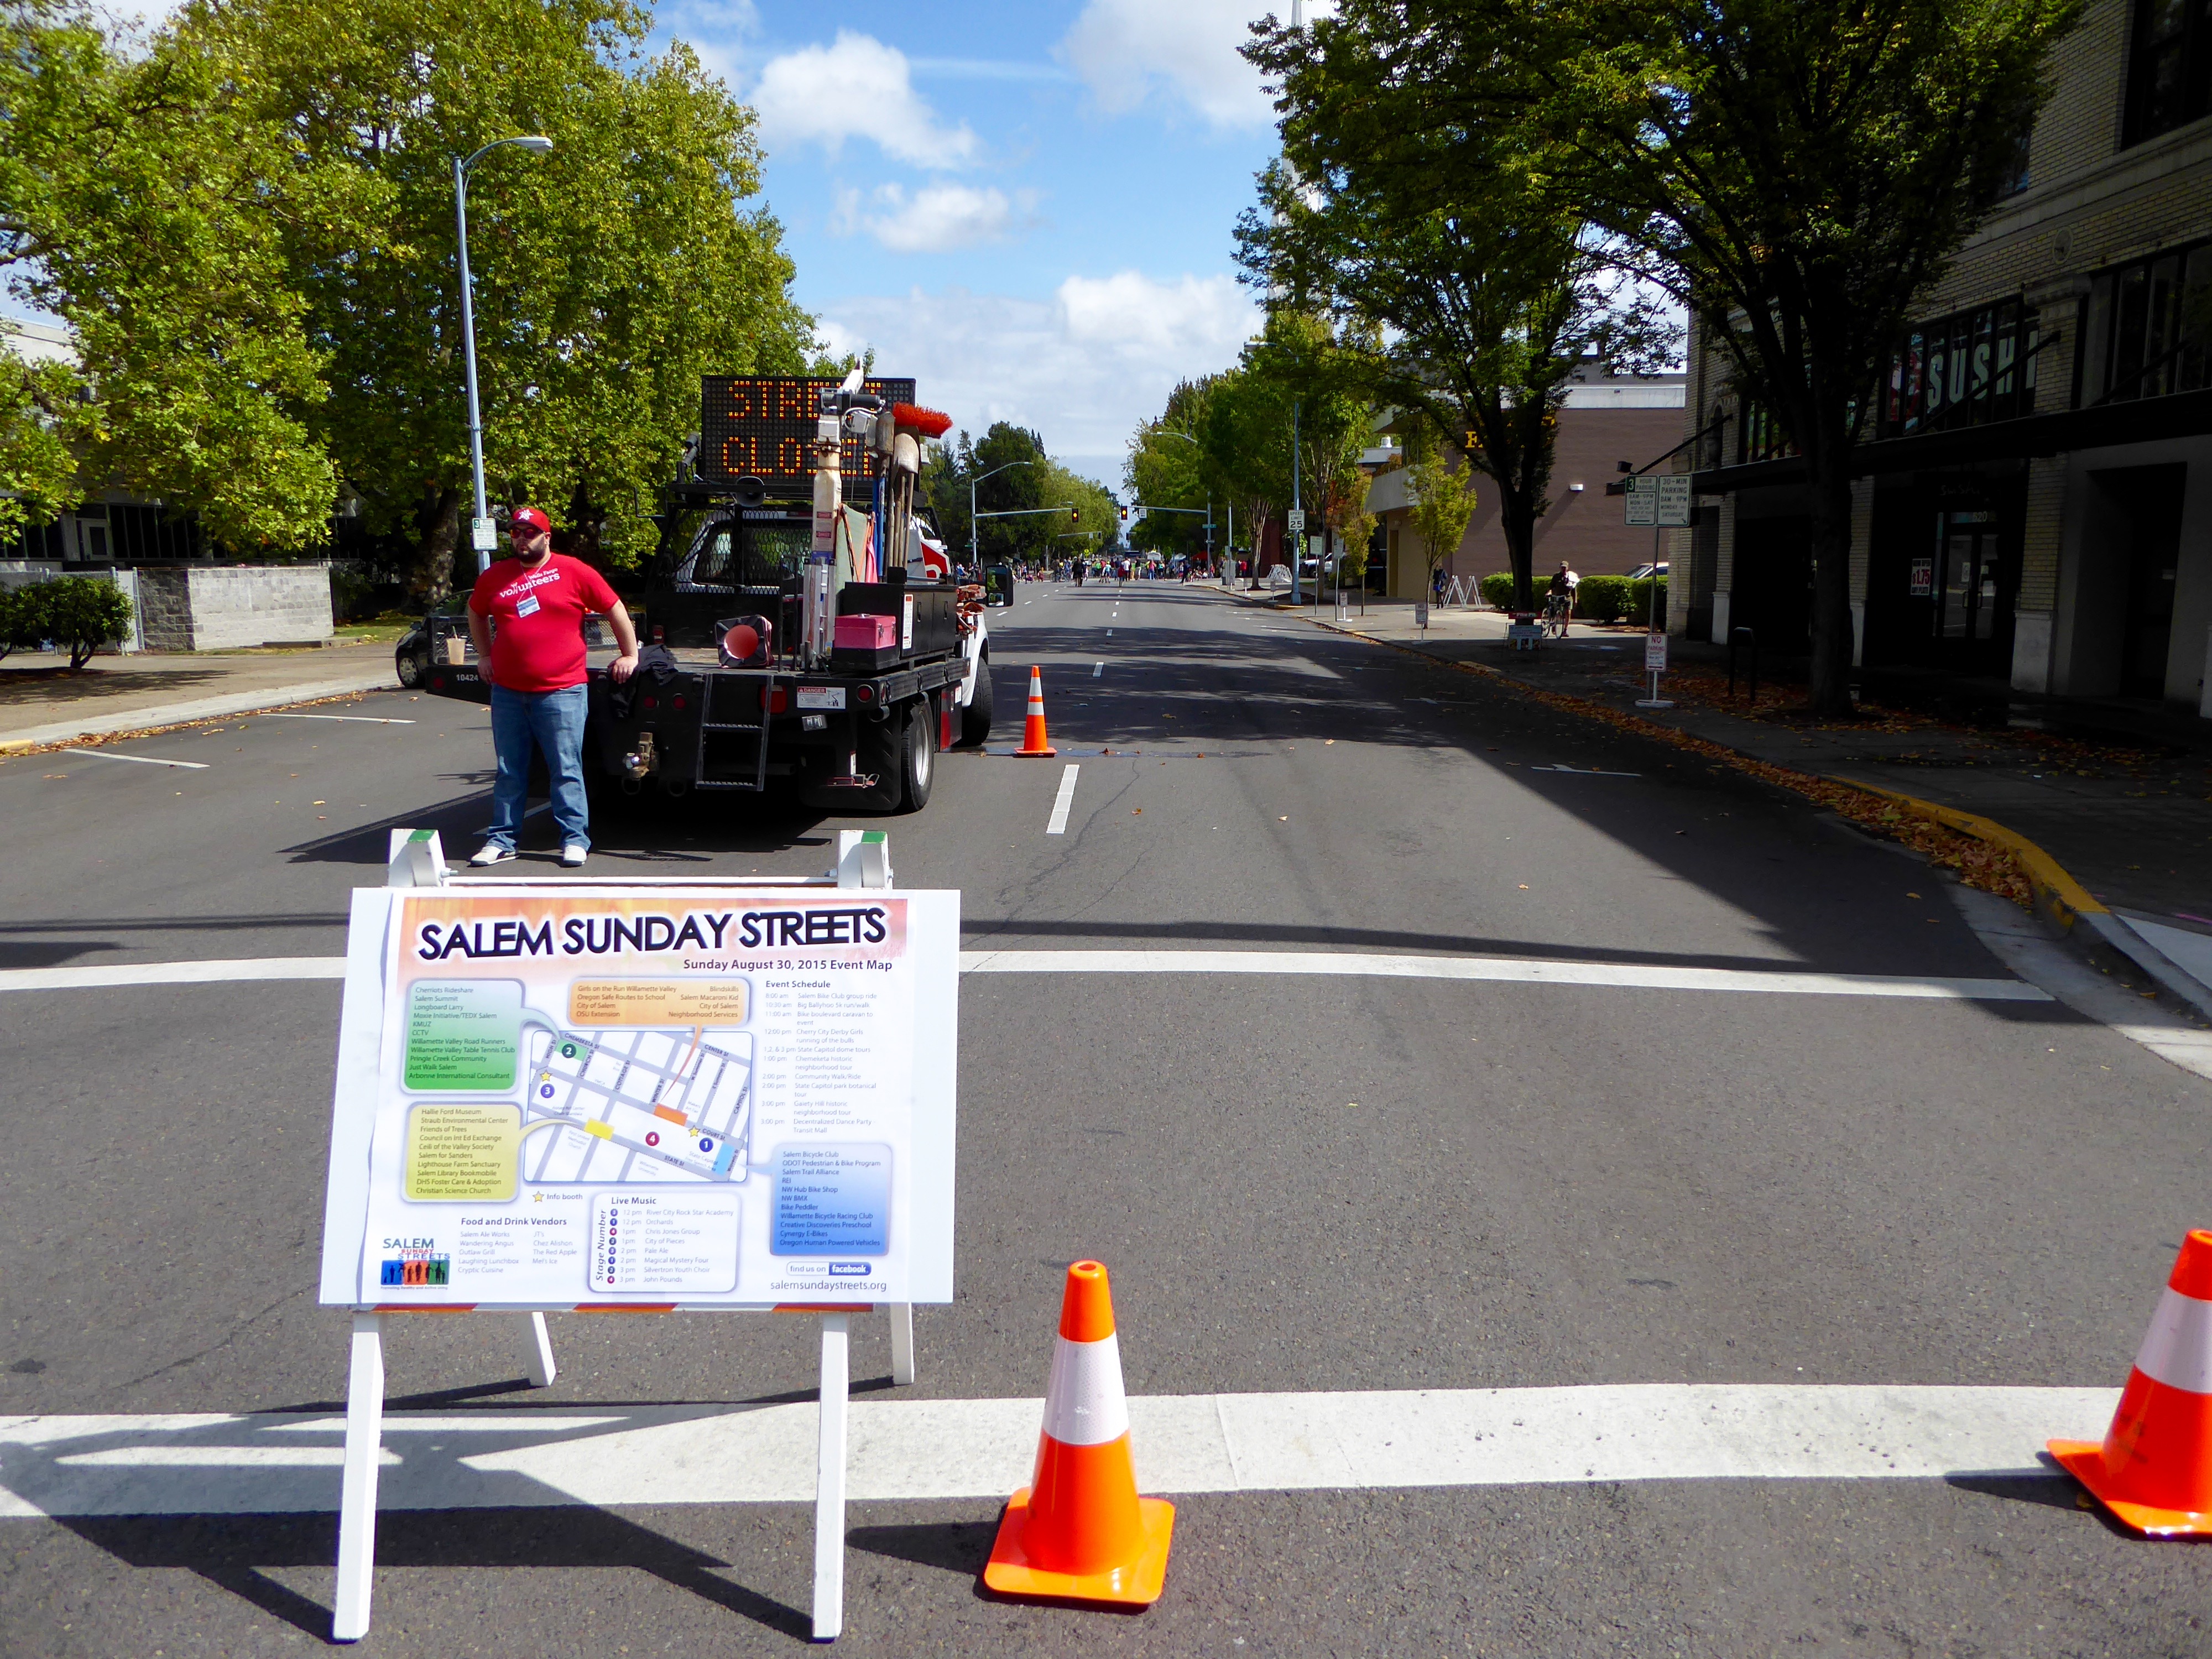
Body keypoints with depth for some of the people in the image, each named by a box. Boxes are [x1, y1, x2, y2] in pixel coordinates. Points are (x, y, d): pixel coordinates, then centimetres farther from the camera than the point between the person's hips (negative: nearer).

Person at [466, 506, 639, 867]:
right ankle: (502, 840, 16)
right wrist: (485, 655, 23)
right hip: (507, 693, 4)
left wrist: (629, 655, 5)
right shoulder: (494, 577, 12)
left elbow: (615, 610, 4)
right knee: (509, 772, 9)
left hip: (561, 692, -4)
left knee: (566, 771, -2)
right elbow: (476, 614, 30)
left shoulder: (574, 572, -1)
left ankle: (575, 840, 4)